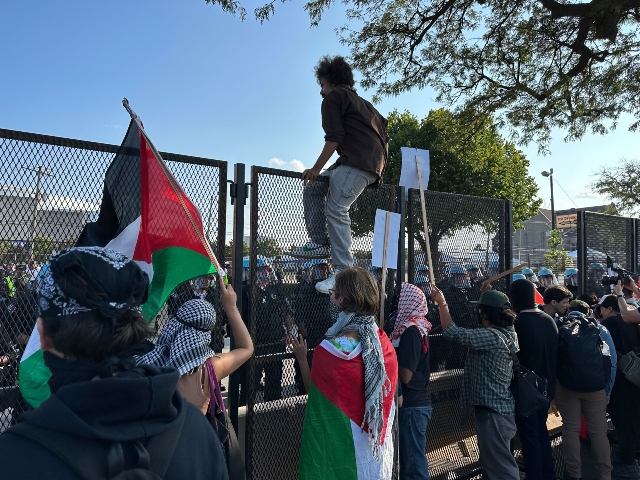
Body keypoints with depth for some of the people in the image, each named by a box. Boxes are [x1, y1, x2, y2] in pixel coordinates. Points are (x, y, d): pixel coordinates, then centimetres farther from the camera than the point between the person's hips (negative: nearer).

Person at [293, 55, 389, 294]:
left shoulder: (334, 97, 4)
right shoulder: (359, 101, 31)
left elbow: (333, 138, -8)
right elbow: (381, 125, 28)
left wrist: (316, 169, -2)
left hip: (359, 161, -10)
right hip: (373, 162, 10)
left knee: (335, 210, -18)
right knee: (313, 189, 13)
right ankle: (320, 242, 6)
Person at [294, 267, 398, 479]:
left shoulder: (329, 350, -23)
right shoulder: (384, 343, -8)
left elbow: (314, 392, -9)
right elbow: (388, 395, 4)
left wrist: (302, 359, -1)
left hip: (340, 444, -4)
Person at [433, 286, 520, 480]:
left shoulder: (492, 336, -23)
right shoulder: (507, 333, 5)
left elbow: (453, 333, -22)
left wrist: (442, 303, -12)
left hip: (492, 410, -10)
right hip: (500, 406, 10)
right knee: (494, 461, 22)